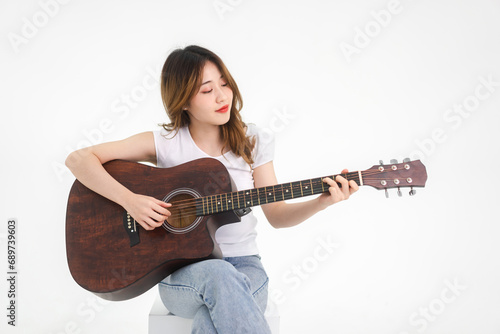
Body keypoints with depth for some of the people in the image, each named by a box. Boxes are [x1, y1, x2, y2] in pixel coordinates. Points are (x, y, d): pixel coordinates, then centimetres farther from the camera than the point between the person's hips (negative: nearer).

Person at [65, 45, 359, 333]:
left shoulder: (252, 142, 3)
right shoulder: (166, 143, -4)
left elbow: (276, 214, 7)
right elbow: (78, 159, -7)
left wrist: (321, 202, -11)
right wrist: (129, 200, -20)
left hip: (243, 264, 1)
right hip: (181, 270, 0)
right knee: (219, 276, -37)